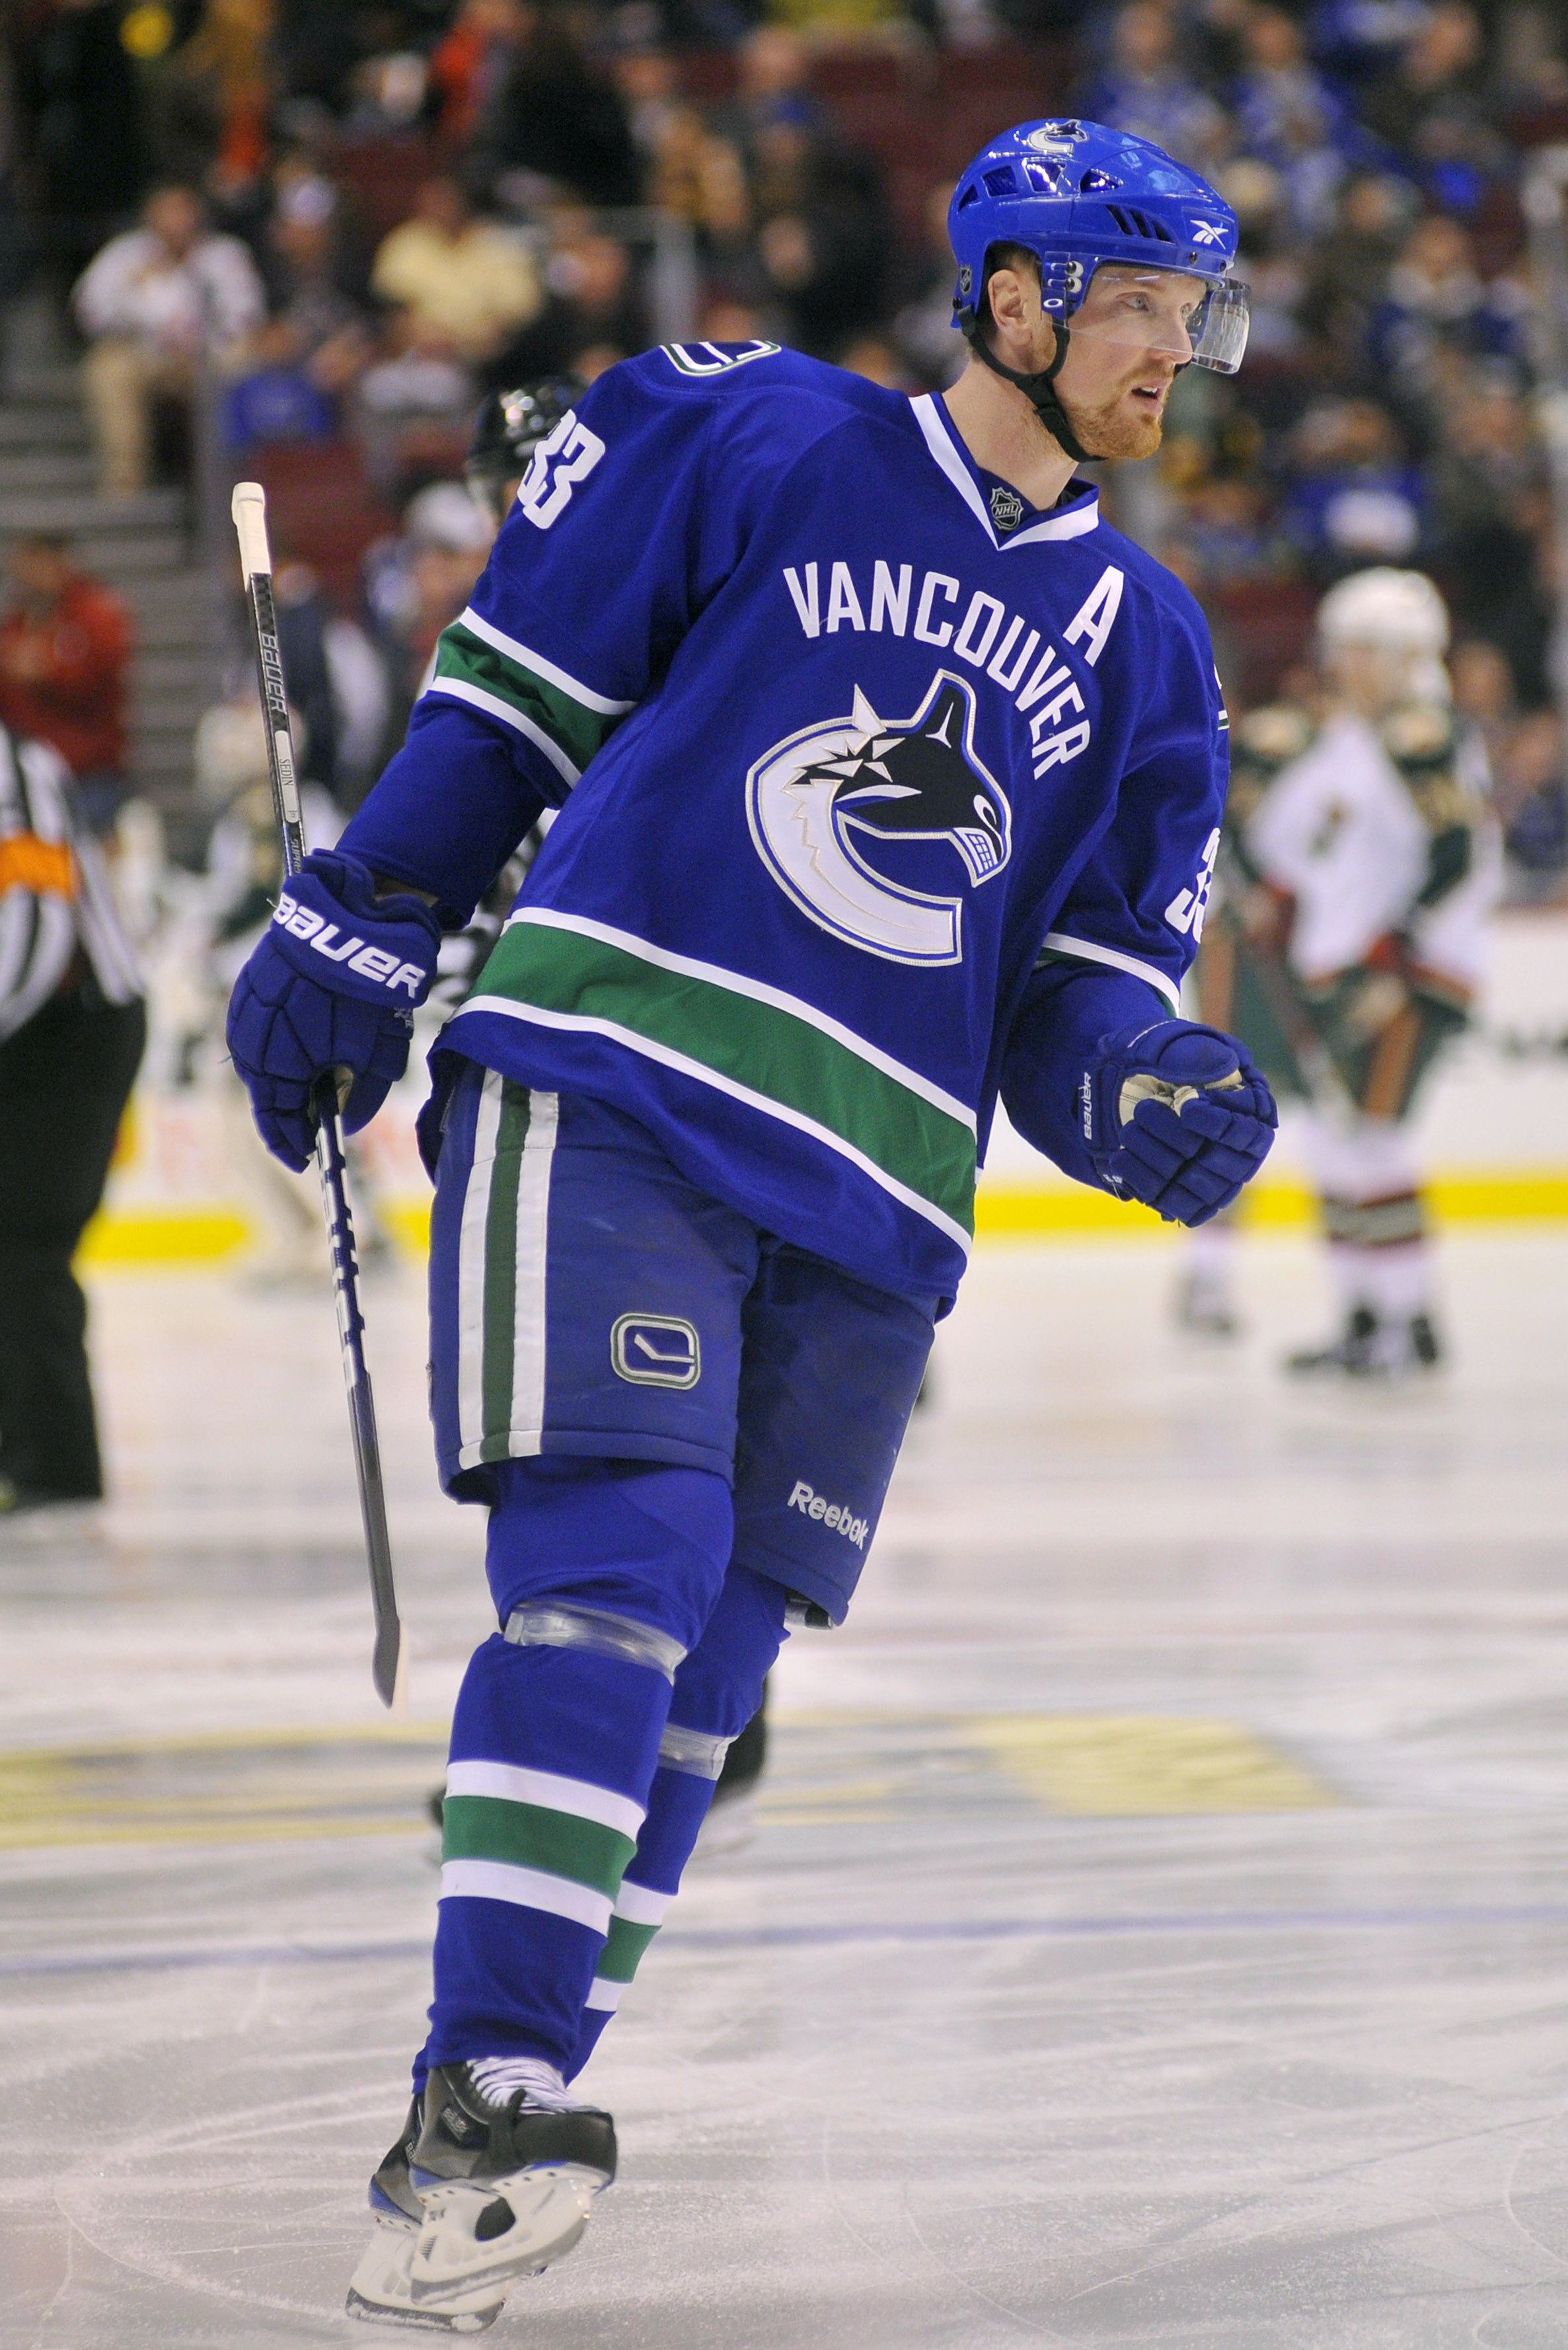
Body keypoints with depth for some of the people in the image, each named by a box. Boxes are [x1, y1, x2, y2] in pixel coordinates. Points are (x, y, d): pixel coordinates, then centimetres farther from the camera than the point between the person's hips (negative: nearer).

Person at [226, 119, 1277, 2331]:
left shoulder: (1139, 646, 16)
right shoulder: (747, 436, 2)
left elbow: (1082, 983, 13)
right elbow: (517, 682, 6)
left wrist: (1142, 1086, -8)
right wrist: (361, 931, 4)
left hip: (870, 1210, 5)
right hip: (613, 1088, -5)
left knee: (705, 1659, 2)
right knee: (611, 1571, -19)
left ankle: (514, 2098, 9)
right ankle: (489, 2100, -20)